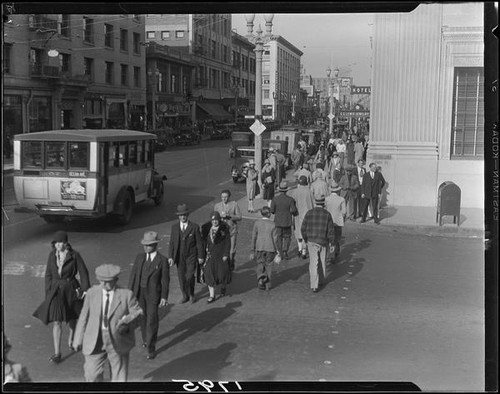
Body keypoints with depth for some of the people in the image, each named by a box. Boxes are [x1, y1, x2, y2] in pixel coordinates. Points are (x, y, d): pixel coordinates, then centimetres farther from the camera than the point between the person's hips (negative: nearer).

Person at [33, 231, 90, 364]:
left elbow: (83, 272, -9)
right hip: (56, 290, 1)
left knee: (71, 318, 19)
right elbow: (48, 274, 5)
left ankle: (71, 338, 48)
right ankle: (57, 353, -1)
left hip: (71, 290, -1)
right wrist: (47, 293, 3)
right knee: (57, 322, -6)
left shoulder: (74, 255, -12)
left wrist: (86, 289, -15)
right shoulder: (52, 255, -2)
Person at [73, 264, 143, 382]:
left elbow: (138, 313, -3)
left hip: (118, 342, -1)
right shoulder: (92, 292, -2)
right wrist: (78, 339, 7)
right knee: (92, 376, -1)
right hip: (95, 342, 1)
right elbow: (84, 316, 5)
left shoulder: (126, 294, -9)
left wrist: (127, 326, -22)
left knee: (119, 377, 9)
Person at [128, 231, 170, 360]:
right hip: (139, 292, 4)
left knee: (152, 320, -5)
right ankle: (146, 338, 38)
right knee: (143, 318, 16)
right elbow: (133, 275, 4)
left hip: (153, 294, -4)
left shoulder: (163, 260, -10)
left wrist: (164, 297, -8)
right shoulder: (139, 257, 1)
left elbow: (165, 280, -7)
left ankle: (151, 348, 3)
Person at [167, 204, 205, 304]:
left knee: (189, 277, -11)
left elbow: (199, 242, -3)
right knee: (182, 278, 10)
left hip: (191, 257, -3)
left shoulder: (194, 227, -8)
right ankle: (185, 296, 29)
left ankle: (191, 295, 13)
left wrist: (201, 256, -2)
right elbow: (172, 243, 0)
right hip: (179, 257, 3)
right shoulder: (174, 227, -1)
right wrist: (170, 257, -7)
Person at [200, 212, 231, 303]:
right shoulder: (207, 228, 2)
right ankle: (211, 295, -1)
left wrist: (226, 255, -10)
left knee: (222, 272, 6)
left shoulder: (224, 228, -6)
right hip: (210, 254, 2)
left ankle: (223, 288, 38)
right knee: (209, 273, -6)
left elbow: (227, 242, -6)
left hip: (221, 254, -2)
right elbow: (204, 241, 8)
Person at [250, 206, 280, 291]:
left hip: (259, 248, 0)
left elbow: (254, 237, -2)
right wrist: (277, 251, 6)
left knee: (260, 265, 14)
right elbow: (275, 239, -4)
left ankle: (260, 278, -11)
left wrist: (252, 251, 4)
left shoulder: (257, 223, -4)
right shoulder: (273, 224, -6)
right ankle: (268, 285, 16)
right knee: (268, 266, 12)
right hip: (270, 248, 0)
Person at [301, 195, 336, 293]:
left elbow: (303, 229, -1)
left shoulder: (309, 213, -4)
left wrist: (306, 239, 15)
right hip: (323, 242, 0)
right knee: (322, 261, 21)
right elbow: (331, 231, -6)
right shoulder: (327, 214, -6)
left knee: (313, 263, -1)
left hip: (311, 242, 0)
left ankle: (314, 286, -10)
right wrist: (332, 244, 2)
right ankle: (320, 280, 36)